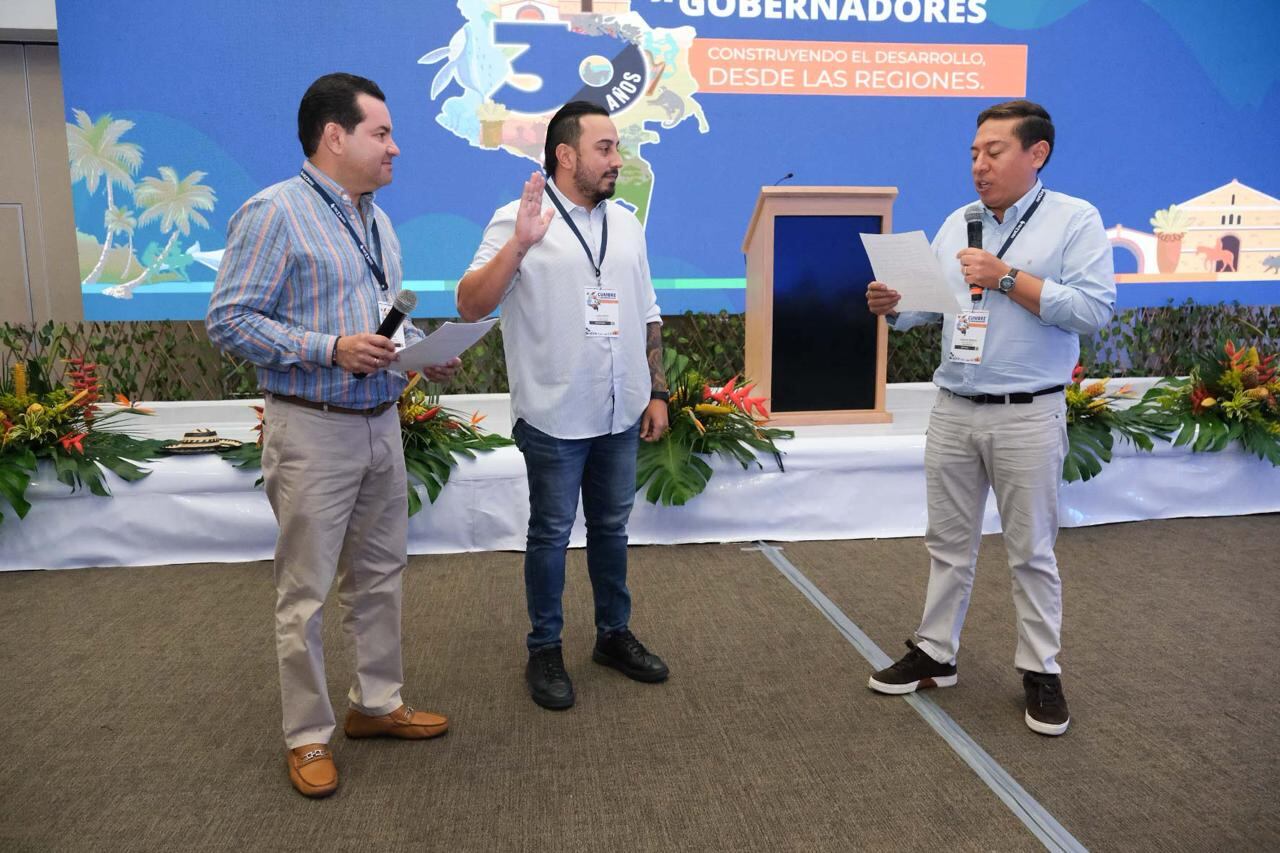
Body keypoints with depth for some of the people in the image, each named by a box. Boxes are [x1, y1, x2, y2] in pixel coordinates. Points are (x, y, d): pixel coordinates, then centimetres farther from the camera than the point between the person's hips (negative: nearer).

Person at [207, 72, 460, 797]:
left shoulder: (376, 219, 14)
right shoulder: (275, 212, -11)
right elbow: (229, 320, -15)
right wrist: (331, 349, -22)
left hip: (383, 424, 8)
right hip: (314, 431, -8)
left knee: (379, 577, 15)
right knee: (306, 593, 3)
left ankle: (377, 703, 31)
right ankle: (308, 736, 18)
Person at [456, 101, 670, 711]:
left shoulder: (625, 222, 10)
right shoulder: (518, 221, -8)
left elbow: (647, 315, 14)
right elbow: (469, 306, -16)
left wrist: (657, 392, 10)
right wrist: (518, 245, -28)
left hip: (620, 414, 5)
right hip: (555, 417, -5)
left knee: (611, 527, 16)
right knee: (551, 534, 6)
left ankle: (614, 634, 31)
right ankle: (545, 651, 21)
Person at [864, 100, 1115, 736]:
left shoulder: (1075, 220, -5)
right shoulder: (957, 225, 10)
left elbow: (1095, 310, -15)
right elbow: (929, 303, 9)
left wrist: (1007, 278, -18)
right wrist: (891, 306, -13)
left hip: (1028, 417, -4)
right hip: (953, 412, 5)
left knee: (1031, 551, 7)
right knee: (949, 544, 13)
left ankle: (1041, 672, 22)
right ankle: (935, 653, 26)